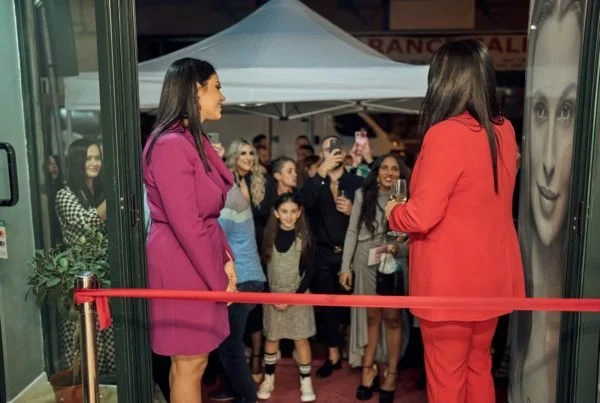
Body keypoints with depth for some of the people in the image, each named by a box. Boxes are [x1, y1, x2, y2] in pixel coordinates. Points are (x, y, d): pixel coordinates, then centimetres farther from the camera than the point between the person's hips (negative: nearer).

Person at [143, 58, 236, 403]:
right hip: (183, 265, -9)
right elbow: (185, 224, -22)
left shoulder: (195, 140, 12)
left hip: (200, 261, 9)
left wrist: (226, 258, 6)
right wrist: (218, 279, -15)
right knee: (189, 364, 4)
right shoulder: (171, 144, -19)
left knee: (190, 361, 19)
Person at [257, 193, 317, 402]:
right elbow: (262, 266, 1)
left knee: (301, 338, 3)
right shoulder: (269, 235, -3)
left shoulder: (304, 237, -6)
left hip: (298, 294, -1)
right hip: (273, 294, 2)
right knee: (271, 337, 10)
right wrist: (270, 295, -6)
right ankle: (268, 378, 26)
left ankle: (306, 381, 16)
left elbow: (310, 272, -5)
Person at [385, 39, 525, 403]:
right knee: (478, 367, 23)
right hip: (493, 276, 7)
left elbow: (420, 217, -21)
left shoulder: (446, 134, -21)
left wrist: (393, 212, -1)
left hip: (451, 282, -7)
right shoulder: (503, 130, 1)